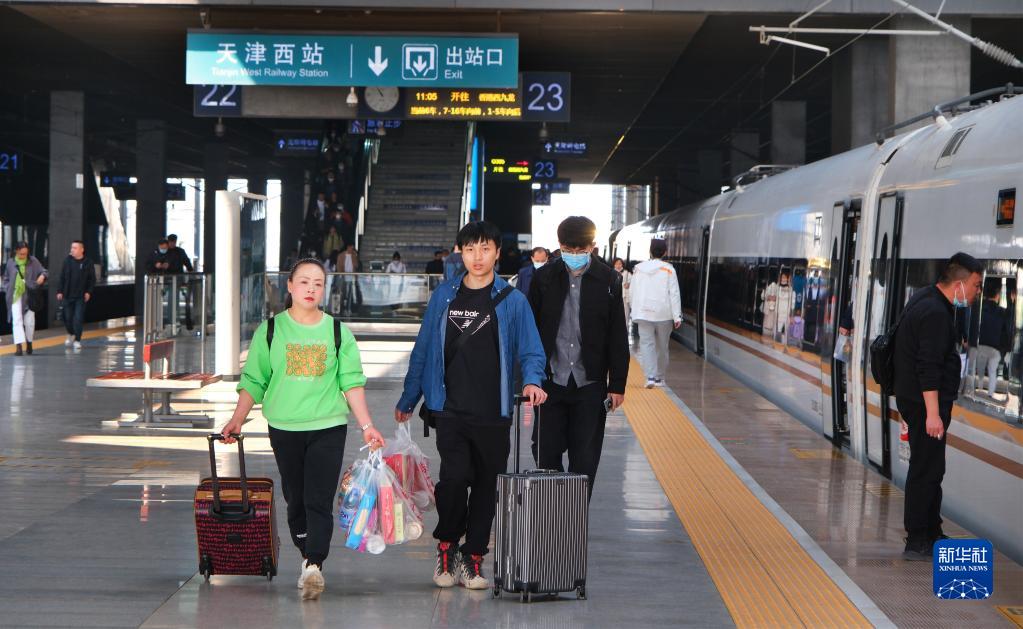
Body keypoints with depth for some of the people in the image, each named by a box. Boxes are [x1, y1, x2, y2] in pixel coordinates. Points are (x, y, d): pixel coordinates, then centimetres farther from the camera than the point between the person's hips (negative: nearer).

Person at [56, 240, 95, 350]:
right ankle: (71, 334, 35)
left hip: (81, 296, -2)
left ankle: (77, 340, 4)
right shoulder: (68, 260, -1)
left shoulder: (87, 263, -5)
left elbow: (92, 279, 1)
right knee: (67, 317, 10)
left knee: (78, 319, -6)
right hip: (68, 295, 2)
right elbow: (62, 277, 3)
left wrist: (88, 292, -8)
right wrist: (60, 291, -1)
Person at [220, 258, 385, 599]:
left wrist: (366, 425, -3)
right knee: (295, 500, 8)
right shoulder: (270, 331, 5)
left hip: (328, 428, -1)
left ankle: (314, 567, -18)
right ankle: (309, 562, 20)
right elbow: (254, 380, 7)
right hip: (284, 428, 1)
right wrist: (237, 420, 0)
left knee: (319, 501, -11)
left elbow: (352, 382, 4)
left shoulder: (339, 333, 5)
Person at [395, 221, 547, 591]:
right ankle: (446, 544, 8)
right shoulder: (444, 297, 8)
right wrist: (407, 401, 15)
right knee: (455, 476, -16)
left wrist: (532, 381, -19)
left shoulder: (512, 301, 3)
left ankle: (473, 558, 20)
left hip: (493, 414, 0)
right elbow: (423, 349, 14)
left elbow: (530, 351, 2)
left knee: (486, 485, 6)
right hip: (450, 411, 0)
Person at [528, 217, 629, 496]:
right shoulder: (544, 277, 1)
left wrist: (617, 384, 0)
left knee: (584, 458, 3)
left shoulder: (608, 280, -1)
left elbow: (618, 337, 2)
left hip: (590, 383, -1)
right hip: (551, 380, 1)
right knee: (545, 452, 2)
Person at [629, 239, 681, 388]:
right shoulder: (668, 269, -5)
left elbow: (633, 293, 10)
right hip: (664, 314, -1)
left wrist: (635, 313, 19)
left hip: (644, 314, 1)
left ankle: (650, 377, -18)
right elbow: (674, 294, -7)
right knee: (662, 347, 12)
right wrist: (677, 316, -5)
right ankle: (659, 378, 22)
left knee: (647, 345, -2)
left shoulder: (638, 269, 4)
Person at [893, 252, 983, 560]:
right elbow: (929, 367, -26)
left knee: (930, 469, 19)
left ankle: (931, 534, 29)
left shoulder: (926, 299, 12)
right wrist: (933, 413, -27)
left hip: (914, 399, 11)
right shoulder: (935, 313, -21)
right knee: (926, 470, -6)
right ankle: (917, 543, -2)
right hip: (925, 402, -11)